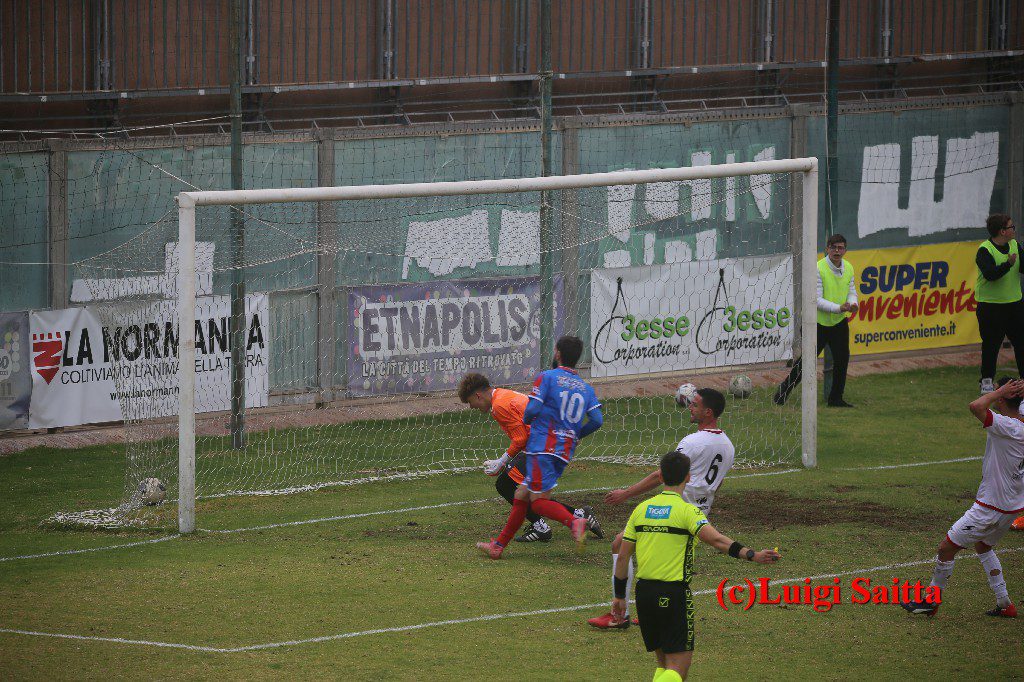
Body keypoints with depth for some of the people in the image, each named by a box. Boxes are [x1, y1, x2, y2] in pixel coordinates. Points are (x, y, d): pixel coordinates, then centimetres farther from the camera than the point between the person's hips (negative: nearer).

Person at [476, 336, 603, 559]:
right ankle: (499, 545, 18)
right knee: (522, 496, 14)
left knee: (539, 500, -8)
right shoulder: (586, 388, 13)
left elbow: (533, 409, -14)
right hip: (565, 452, 7)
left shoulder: (547, 377, -3)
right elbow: (597, 420, 2)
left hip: (543, 446, -7)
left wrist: (526, 420, 10)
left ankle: (573, 522, -34)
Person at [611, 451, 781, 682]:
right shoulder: (687, 510, -9)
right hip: (673, 593, -6)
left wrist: (619, 596, 18)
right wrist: (751, 555, -32)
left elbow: (623, 556, 10)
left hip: (643, 591, 6)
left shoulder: (641, 509, 8)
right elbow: (716, 540, -25)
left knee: (664, 661, 18)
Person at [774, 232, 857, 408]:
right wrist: (839, 308, -28)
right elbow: (817, 300, -20)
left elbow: (852, 292, 12)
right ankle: (784, 390, 18)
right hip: (818, 322, -5)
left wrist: (852, 304, -11)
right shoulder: (818, 269, -17)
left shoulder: (849, 268, 3)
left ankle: (836, 398, 15)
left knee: (842, 359, 2)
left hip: (839, 322, 5)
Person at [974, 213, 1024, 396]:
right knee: (991, 344, 1)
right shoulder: (985, 250, -13)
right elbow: (990, 274, -25)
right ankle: (987, 381, 11)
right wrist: (1008, 264, -38)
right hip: (991, 304, -6)